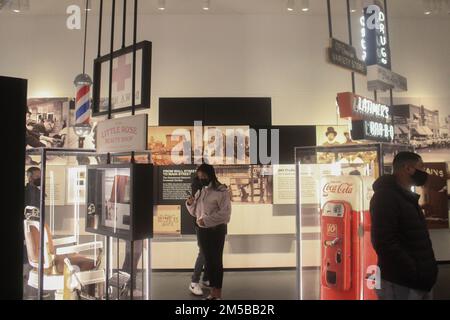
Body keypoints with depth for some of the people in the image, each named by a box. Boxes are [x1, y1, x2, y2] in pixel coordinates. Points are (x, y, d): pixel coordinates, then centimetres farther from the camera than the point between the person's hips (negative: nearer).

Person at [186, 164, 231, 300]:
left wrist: (206, 220, -20)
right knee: (208, 260, 12)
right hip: (202, 230, 6)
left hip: (216, 230, -6)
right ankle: (213, 292, 24)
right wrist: (190, 204, -6)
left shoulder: (221, 191, -11)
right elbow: (195, 212, 14)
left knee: (217, 261, 3)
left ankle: (218, 293, 15)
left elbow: (225, 213, -17)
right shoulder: (200, 191, 9)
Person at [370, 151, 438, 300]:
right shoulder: (385, 196, -14)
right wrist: (416, 275, -21)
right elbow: (384, 242, -24)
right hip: (400, 285, -9)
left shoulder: (408, 197, 16)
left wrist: (427, 271, 9)